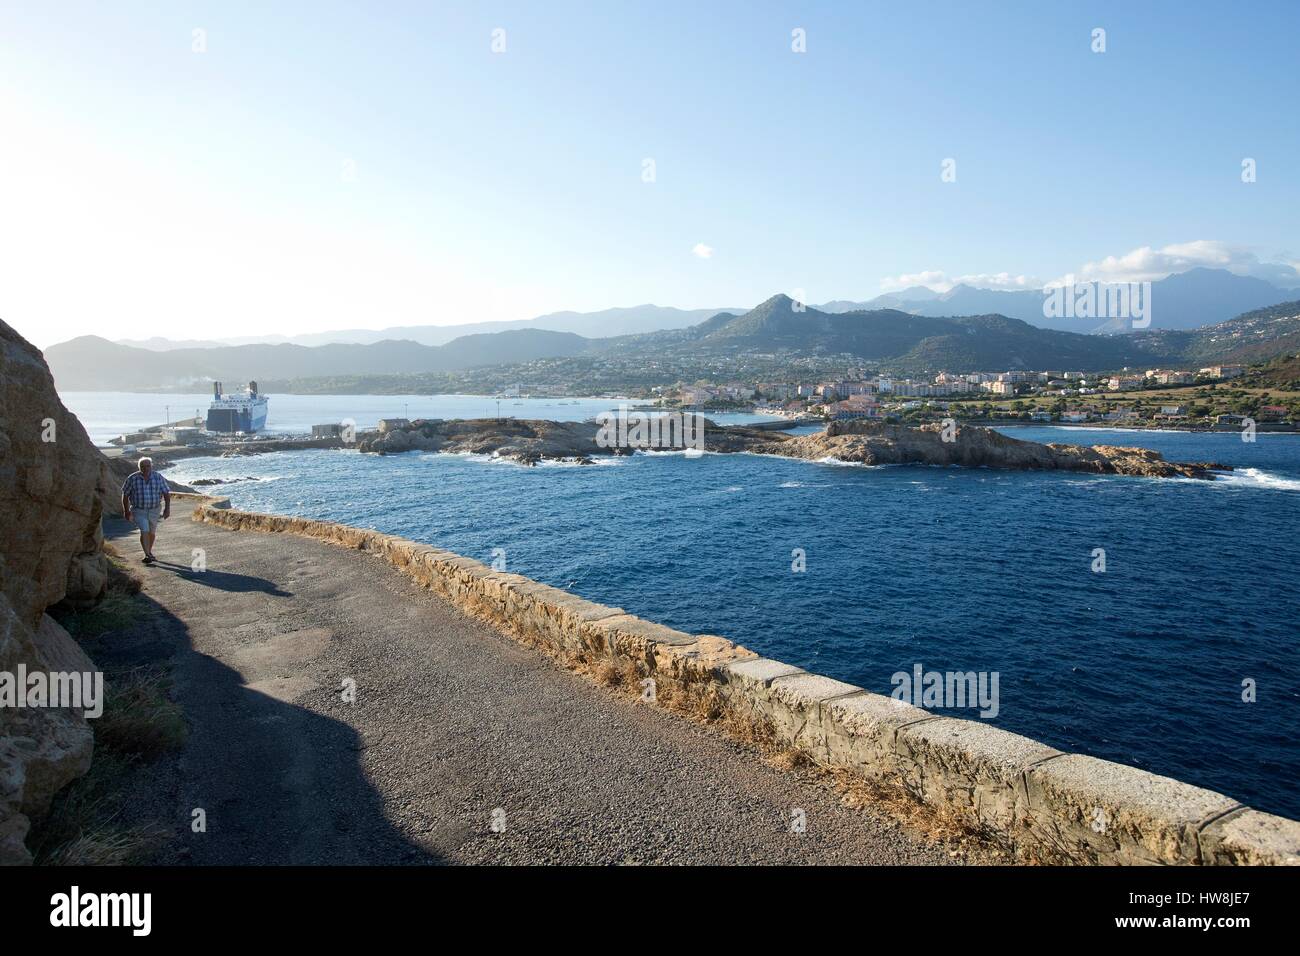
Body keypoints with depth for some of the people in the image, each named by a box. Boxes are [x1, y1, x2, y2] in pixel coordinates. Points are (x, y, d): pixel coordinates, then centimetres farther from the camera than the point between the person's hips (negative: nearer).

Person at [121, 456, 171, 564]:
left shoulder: (159, 478, -8)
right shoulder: (132, 479, -10)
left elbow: (166, 493, -4)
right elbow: (125, 494, -1)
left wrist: (167, 508, -11)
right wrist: (126, 511, 0)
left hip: (154, 510, 2)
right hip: (138, 511, -2)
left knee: (151, 532, 17)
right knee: (144, 531, -16)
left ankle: (149, 551, 38)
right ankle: (147, 555, -13)